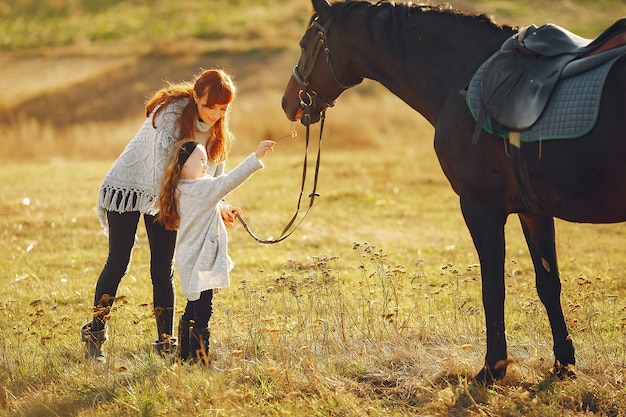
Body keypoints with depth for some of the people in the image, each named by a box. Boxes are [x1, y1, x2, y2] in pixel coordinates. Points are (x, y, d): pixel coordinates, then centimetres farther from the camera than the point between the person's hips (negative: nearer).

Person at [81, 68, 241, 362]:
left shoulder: (217, 129, -9)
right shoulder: (172, 114, -29)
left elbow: (214, 178, -2)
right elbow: (165, 172, -35)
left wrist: (220, 208, -25)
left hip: (165, 196, 5)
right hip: (129, 187, -5)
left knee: (163, 270, 1)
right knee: (118, 263, -1)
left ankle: (165, 341, 6)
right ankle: (94, 334, 14)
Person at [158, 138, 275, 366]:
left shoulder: (184, 190, 10)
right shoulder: (201, 189, -18)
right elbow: (229, 180, -26)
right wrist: (256, 157, -28)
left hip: (191, 260, 10)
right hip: (199, 262, -10)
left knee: (194, 308, 19)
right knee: (202, 312, -8)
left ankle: (184, 354, 27)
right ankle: (200, 359, -7)